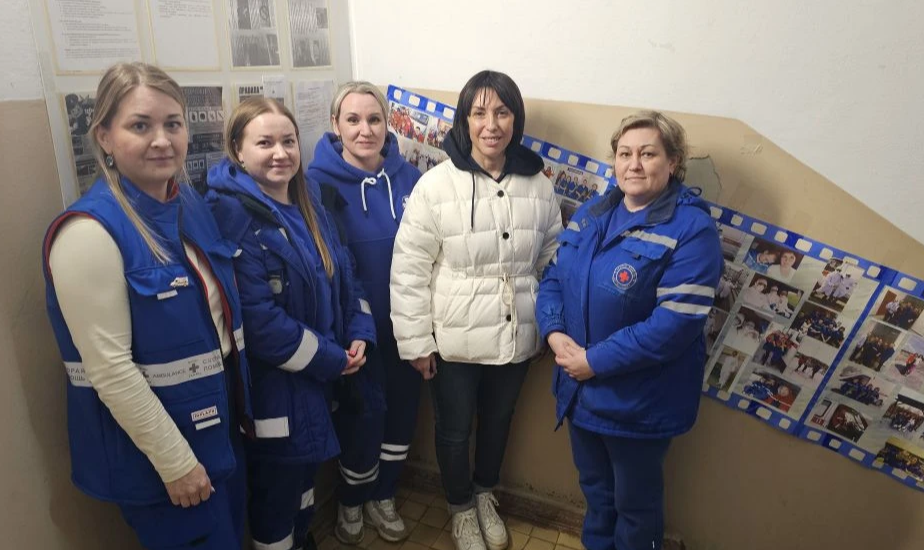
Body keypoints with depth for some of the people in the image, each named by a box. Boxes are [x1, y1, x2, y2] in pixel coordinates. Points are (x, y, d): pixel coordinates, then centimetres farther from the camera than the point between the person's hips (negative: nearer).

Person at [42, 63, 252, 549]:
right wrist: (174, 460, -17)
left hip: (217, 419, 7)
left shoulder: (189, 203, 0)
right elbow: (110, 369, -22)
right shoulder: (90, 232, -22)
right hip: (150, 442, -7)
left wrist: (241, 402, 14)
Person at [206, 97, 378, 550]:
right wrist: (331, 359, -17)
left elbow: (343, 274, 11)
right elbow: (258, 319, -25)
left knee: (305, 464, 25)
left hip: (323, 369, 8)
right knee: (275, 482, 12)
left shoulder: (308, 197, 5)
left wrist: (359, 335, -3)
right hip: (275, 382, -7)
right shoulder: (232, 214, -19)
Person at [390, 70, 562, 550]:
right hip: (454, 340, -3)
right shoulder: (436, 185, -14)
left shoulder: (538, 184, -3)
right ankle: (461, 508, 46)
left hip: (517, 336, 3)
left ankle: (485, 496, 52)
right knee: (454, 430, 17)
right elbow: (408, 270, -11)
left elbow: (552, 261, 7)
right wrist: (416, 340, -10)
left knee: (498, 422, 24)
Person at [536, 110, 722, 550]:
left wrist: (595, 361, -23)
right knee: (594, 487, 28)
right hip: (580, 388, 6)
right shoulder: (592, 212, 3)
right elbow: (555, 276, 6)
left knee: (635, 502, 18)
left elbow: (675, 324, -25)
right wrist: (554, 333, -13)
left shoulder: (691, 230, -19)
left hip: (639, 399, -6)